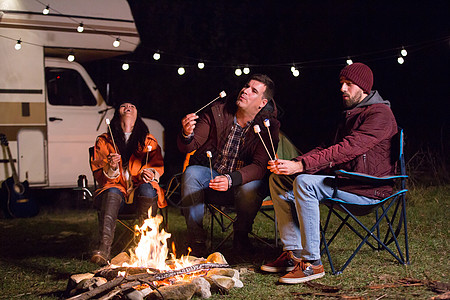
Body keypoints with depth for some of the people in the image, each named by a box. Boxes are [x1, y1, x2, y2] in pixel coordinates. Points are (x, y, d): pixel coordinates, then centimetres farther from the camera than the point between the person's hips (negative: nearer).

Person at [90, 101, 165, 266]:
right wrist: (111, 168, -16)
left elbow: (159, 166, 10)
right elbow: (99, 176, 7)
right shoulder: (104, 141, 15)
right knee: (112, 192, -36)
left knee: (147, 189, -35)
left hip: (140, 192, 1)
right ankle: (103, 248, -53)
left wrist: (151, 173, -14)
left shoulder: (149, 141, 19)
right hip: (116, 189, 0)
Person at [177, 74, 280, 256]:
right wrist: (187, 135, -31)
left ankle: (240, 234, -3)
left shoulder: (267, 126, -10)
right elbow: (188, 148, -5)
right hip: (210, 176, 2)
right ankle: (196, 240, -19)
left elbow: (260, 166, -21)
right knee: (191, 173, -28)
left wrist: (231, 179, -39)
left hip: (244, 181, -2)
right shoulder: (217, 112, -6)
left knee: (251, 188, -34)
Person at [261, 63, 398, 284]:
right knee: (278, 179, -1)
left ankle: (312, 263, -26)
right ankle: (293, 253, -5)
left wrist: (301, 165, -30)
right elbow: (331, 150, 13)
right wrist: (292, 164, -5)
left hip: (368, 189, -10)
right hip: (344, 179, 10)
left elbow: (348, 149, -24)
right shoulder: (350, 113, 20)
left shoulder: (380, 114, -11)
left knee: (305, 182, -31)